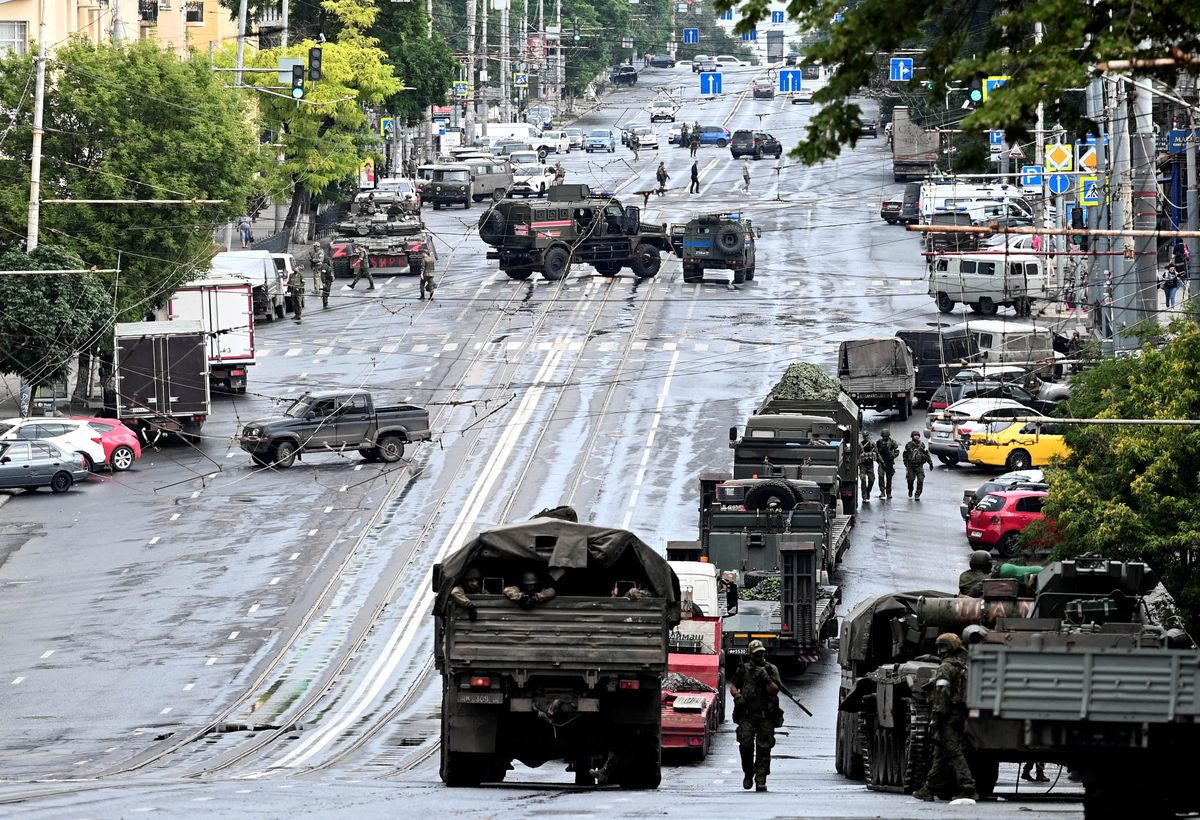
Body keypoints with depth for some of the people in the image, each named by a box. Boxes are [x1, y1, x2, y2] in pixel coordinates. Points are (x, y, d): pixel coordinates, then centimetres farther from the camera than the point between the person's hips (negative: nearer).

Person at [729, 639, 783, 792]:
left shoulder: (771, 669, 8)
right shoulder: (744, 669, 11)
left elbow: (775, 690, -1)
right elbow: (733, 686, 13)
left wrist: (767, 680, -19)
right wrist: (737, 695, -7)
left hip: (766, 716, 0)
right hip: (747, 715, 0)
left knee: (764, 748, -4)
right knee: (745, 744, -11)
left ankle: (761, 780, -2)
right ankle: (748, 773, 11)